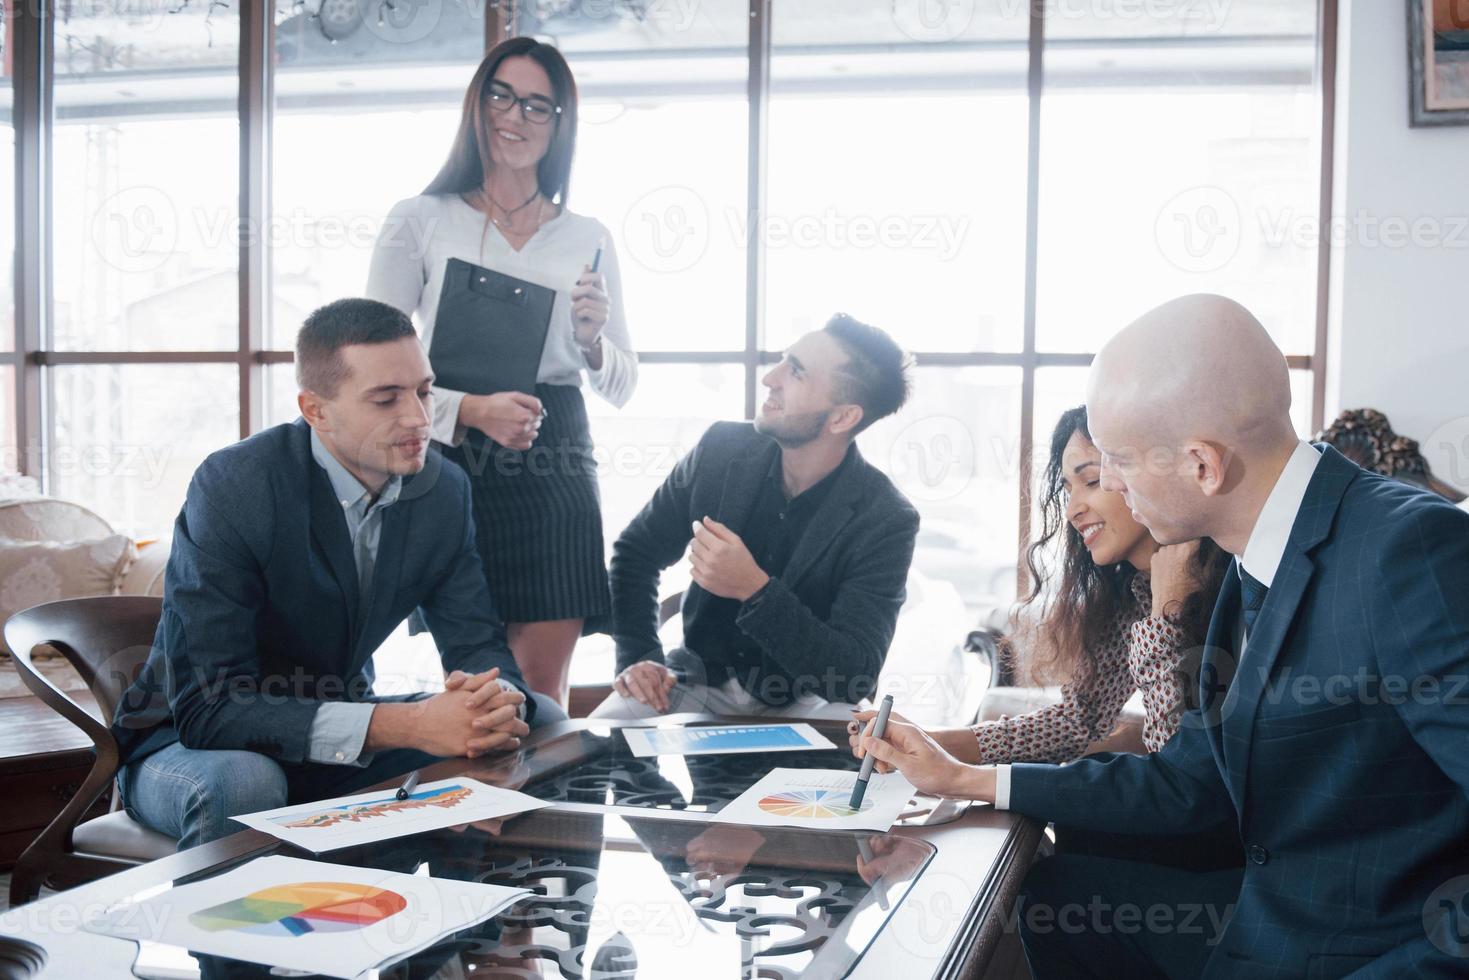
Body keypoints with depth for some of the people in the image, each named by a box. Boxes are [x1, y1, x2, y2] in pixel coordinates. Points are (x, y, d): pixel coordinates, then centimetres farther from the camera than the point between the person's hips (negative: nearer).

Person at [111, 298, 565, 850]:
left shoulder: (443, 490, -7)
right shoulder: (232, 489, -25)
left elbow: (477, 644, -2)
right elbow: (207, 707, -31)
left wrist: (497, 700, -30)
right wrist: (410, 725, -39)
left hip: (339, 732, 6)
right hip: (194, 742, -5)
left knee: (538, 720, -6)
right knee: (242, 784, -39)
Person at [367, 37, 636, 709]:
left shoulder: (588, 239, 14)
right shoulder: (420, 220, 5)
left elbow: (621, 388, 17)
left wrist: (593, 340, -5)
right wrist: (471, 409, -16)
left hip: (555, 465, 2)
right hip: (452, 459, -2)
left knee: (542, 688, 0)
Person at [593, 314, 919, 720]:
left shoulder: (886, 521, -18)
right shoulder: (722, 449, -7)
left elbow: (855, 677, -23)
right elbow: (635, 552, 7)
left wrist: (754, 590, -34)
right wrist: (638, 657, -8)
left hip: (804, 700, -1)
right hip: (700, 681, 1)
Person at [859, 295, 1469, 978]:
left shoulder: (1410, 547, -25)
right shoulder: (1253, 580, 6)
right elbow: (1185, 782, 11)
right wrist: (961, 779, 14)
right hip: (1269, 918, 9)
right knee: (1055, 891, 18)